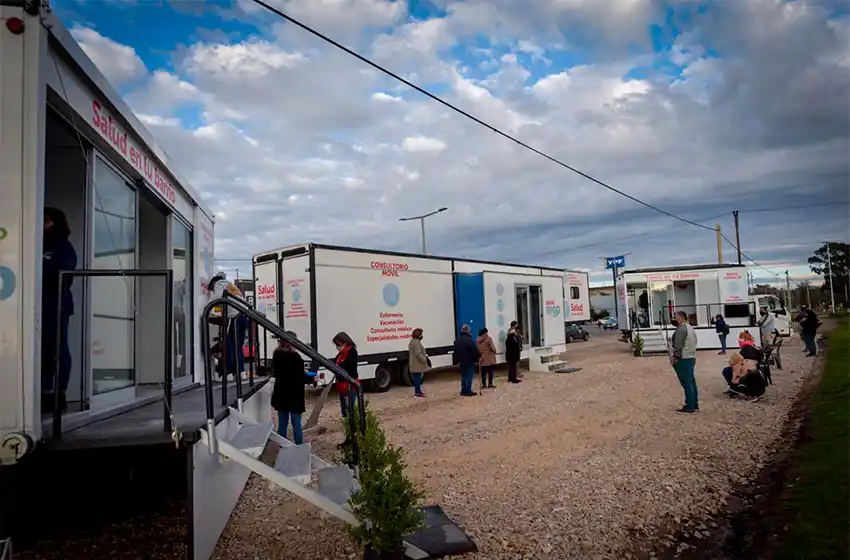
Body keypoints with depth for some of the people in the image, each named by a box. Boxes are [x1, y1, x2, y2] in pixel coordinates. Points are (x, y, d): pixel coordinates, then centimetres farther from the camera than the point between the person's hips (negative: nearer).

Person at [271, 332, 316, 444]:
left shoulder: (277, 355, 4)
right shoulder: (295, 357, -19)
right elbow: (300, 379, -16)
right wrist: (312, 378, 2)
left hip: (281, 395, 6)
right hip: (294, 396, -6)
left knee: (282, 424, 12)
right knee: (296, 424, 1)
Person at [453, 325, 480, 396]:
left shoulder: (457, 340, 6)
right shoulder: (470, 340, -17)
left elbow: (455, 351, 12)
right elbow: (475, 351, -15)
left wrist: (457, 361, 18)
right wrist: (478, 357, 0)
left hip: (461, 361, 6)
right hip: (469, 361, -6)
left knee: (463, 376, 14)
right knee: (469, 376, 0)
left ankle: (463, 391, 17)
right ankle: (468, 391, 1)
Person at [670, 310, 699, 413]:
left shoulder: (681, 329, -15)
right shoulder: (690, 327, 16)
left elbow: (678, 345, -19)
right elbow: (694, 342, 21)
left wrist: (675, 357, -12)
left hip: (683, 359, -10)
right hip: (692, 357, 10)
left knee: (687, 383, -6)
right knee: (692, 382, 14)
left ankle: (689, 406, -3)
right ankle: (695, 404, 19)